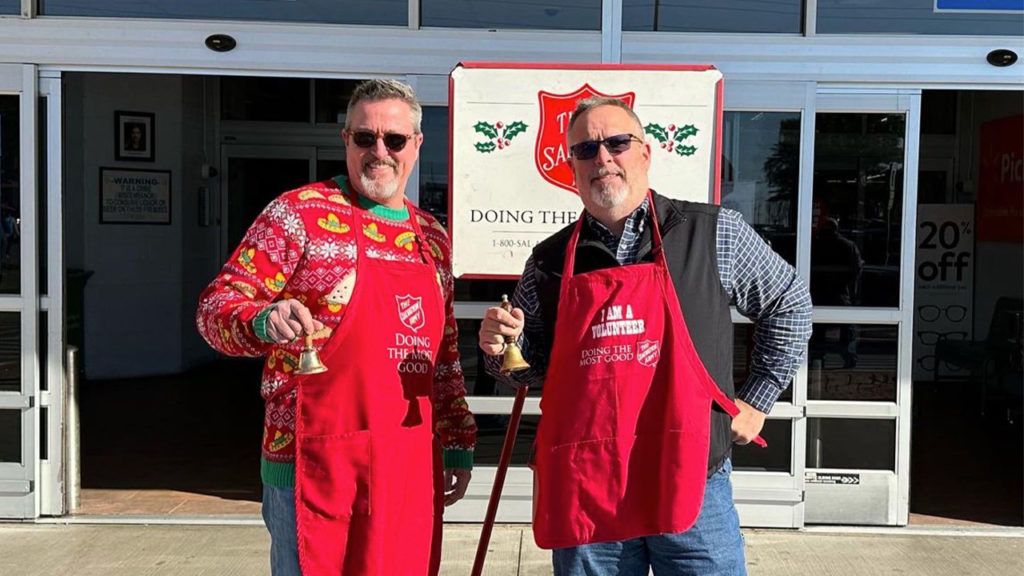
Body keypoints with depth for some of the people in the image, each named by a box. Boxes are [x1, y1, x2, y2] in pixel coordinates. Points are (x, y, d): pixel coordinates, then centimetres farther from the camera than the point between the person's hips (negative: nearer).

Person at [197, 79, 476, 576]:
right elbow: (217, 306, -6)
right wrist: (263, 322, -28)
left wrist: (458, 443, 18)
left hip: (411, 470, 6)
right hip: (314, 467, -5)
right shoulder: (298, 214, -3)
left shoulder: (432, 237, 14)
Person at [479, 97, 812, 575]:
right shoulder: (550, 261, 7)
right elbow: (533, 366, 17)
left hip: (691, 486, -2)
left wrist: (756, 400, 8)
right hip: (584, 496, 2)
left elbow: (789, 305, 12)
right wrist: (503, 349, -5)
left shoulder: (711, 233, 0)